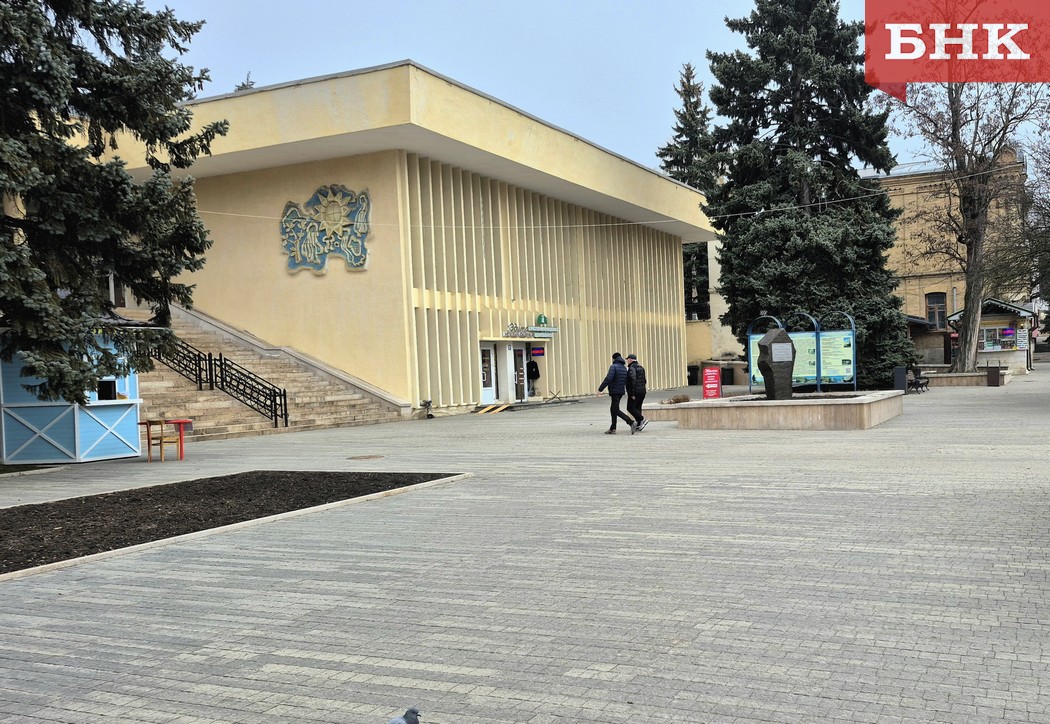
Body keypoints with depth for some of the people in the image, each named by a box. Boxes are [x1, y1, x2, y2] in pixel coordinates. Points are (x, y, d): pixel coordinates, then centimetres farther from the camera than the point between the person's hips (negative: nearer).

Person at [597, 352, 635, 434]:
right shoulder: (624, 368, 12)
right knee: (613, 409, 16)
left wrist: (600, 389, -19)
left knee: (616, 410, -8)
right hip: (621, 391, 8)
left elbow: (608, 378, -22)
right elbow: (627, 381, 14)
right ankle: (612, 429, 17)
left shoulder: (613, 367, -12)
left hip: (614, 391, -8)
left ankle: (632, 423, -20)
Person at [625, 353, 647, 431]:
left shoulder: (632, 368, -13)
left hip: (635, 392, -9)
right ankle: (638, 425, 10)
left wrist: (632, 393, -21)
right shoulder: (641, 368, 15)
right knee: (638, 408, 12)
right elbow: (644, 380, 18)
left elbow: (633, 380, -22)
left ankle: (642, 419, -15)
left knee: (630, 408, -4)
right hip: (642, 392, 9)